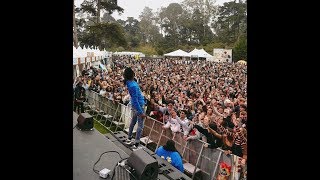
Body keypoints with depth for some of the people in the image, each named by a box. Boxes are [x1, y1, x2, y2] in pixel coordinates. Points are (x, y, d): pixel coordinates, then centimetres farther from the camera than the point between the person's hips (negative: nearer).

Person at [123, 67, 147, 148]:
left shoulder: (130, 82, -2)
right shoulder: (133, 85, -29)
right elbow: (135, 100, -27)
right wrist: (141, 112, -25)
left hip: (135, 106, 10)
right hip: (139, 105, -10)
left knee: (133, 121, 23)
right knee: (140, 125, -1)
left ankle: (129, 139, 36)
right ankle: (136, 144, 3)